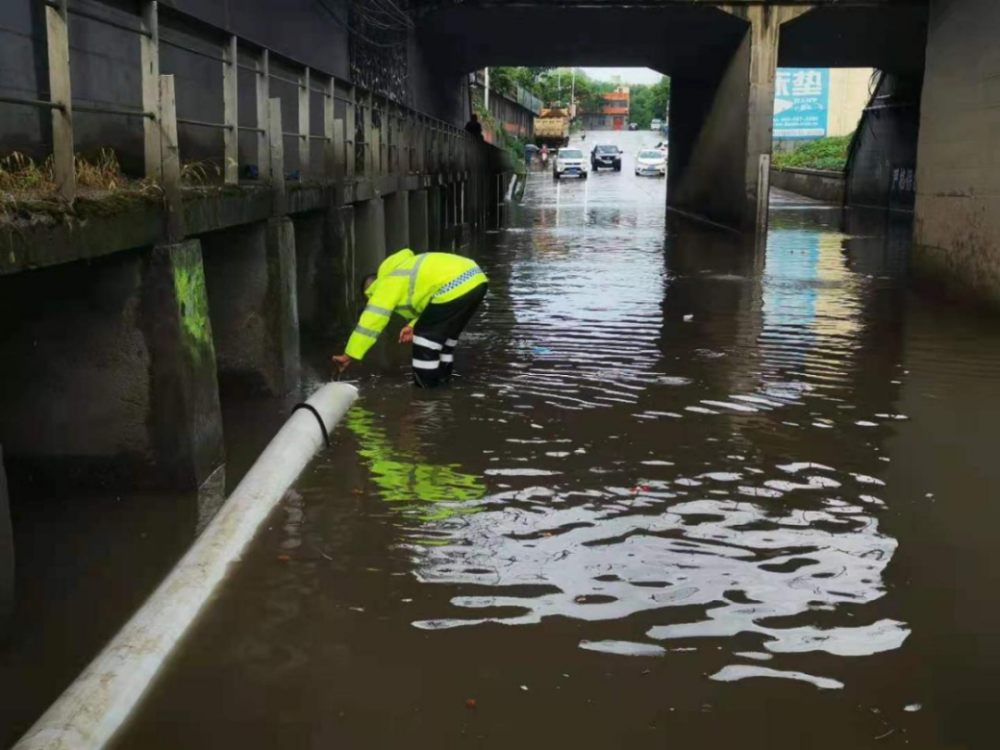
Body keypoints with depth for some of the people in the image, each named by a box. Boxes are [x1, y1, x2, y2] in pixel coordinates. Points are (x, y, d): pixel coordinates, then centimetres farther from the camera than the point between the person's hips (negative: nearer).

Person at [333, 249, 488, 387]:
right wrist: (414, 325, 18)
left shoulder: (387, 284, 5)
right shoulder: (404, 274, 31)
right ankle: (442, 373, 38)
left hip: (457, 287, -10)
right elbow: (428, 294, 32)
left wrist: (349, 355, 5)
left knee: (425, 334, 5)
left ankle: (426, 382, 12)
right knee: (445, 330, 27)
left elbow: (372, 320, 2)